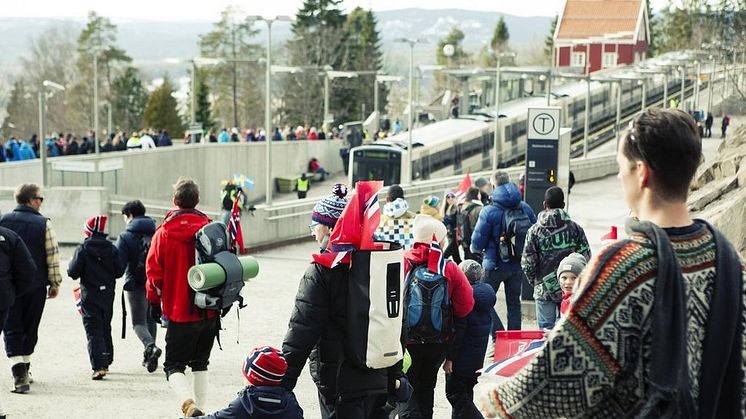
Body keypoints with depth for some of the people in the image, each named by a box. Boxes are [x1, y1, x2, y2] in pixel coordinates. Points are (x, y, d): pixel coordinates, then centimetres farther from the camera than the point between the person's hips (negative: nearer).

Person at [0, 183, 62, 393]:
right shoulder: (44, 224, -4)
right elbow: (53, 255, -5)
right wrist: (55, 283, 4)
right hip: (36, 285, 0)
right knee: (30, 329, 15)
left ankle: (19, 372, -15)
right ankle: (24, 369, 25)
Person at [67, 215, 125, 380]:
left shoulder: (82, 249, -11)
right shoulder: (112, 249, 0)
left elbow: (73, 272, -11)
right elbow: (119, 271, 1)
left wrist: (72, 265, 10)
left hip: (90, 296, -4)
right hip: (108, 295, 4)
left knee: (93, 331, -4)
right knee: (105, 328, 19)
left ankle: (99, 367, -15)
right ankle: (106, 362, 28)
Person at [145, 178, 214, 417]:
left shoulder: (164, 232, -8)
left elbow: (154, 270, -5)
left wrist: (154, 302, 9)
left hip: (179, 313, -3)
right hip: (210, 312, 4)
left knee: (174, 366, 2)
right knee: (200, 364, 18)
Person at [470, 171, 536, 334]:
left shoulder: (489, 211, -14)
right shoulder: (525, 208, 0)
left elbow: (477, 241, -11)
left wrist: (476, 249, 11)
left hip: (495, 265, -5)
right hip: (518, 265, 5)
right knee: (514, 303, 14)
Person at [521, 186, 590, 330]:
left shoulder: (535, 230, -4)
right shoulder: (575, 228, 0)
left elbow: (527, 263, -6)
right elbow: (586, 258, -2)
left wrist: (534, 281, 12)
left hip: (545, 290, -1)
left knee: (546, 330, 4)